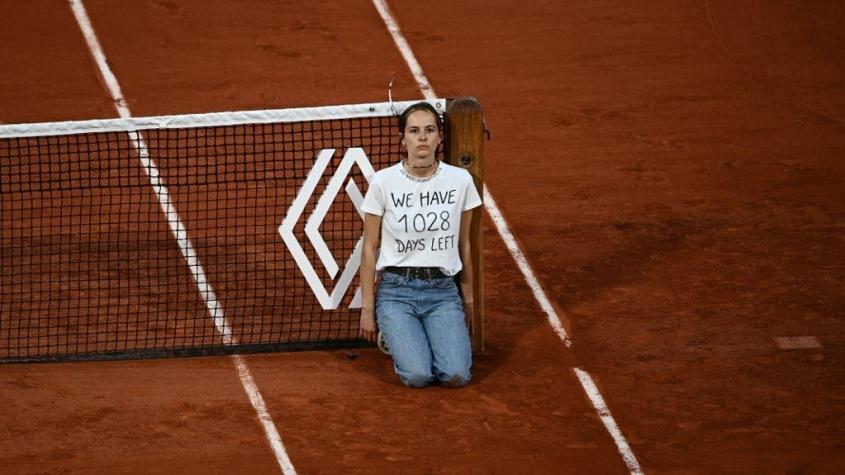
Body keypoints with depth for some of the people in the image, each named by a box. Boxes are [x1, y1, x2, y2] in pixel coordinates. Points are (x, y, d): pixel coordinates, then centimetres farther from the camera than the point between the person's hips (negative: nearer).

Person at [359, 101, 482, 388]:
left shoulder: (460, 180, -1)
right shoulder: (383, 182, -6)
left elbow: (464, 245, 10)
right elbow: (370, 248, 1)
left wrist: (469, 300, 14)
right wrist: (367, 307, 1)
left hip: (443, 290, 2)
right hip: (396, 291, -2)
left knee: (456, 375, -18)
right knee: (418, 376, -20)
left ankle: (433, 338, 16)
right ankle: (396, 335, 14)